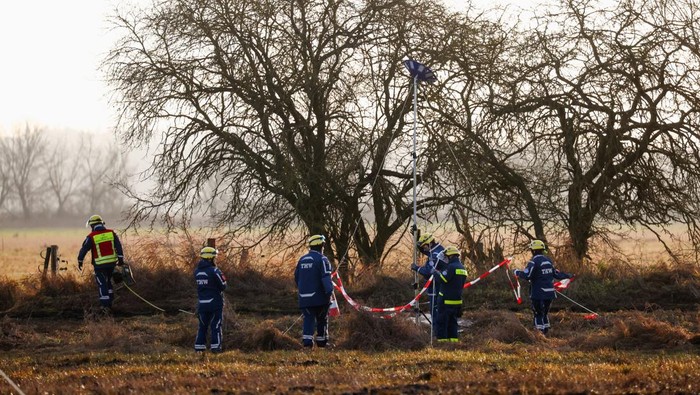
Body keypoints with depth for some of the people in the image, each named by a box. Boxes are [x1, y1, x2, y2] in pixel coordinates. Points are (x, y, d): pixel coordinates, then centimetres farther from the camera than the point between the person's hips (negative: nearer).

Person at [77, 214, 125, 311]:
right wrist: (121, 259, -2)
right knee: (108, 282, 22)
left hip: (100, 265, -4)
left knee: (102, 284, 4)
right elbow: (118, 246, -3)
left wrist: (80, 261, 7)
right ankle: (109, 302, 25)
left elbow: (84, 249, -5)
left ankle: (106, 305, 1)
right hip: (112, 263, 4)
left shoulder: (91, 237, -8)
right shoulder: (111, 233, 2)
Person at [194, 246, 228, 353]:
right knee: (216, 326, 3)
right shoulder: (214, 271, -16)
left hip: (202, 303, 5)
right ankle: (216, 347, 1)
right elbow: (223, 286, -10)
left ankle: (199, 346, 13)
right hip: (215, 303, -5)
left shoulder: (197, 271, 3)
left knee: (202, 326, 14)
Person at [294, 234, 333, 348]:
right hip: (319, 296, -4)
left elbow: (296, 277, 20)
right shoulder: (321, 259, -8)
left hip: (304, 297, 4)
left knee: (308, 319, 1)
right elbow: (326, 277, -18)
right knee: (322, 320, 11)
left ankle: (307, 341, -17)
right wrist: (329, 292, -21)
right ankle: (322, 342, 19)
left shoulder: (302, 260, 12)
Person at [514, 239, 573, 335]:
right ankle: (546, 330, 18)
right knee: (545, 313, 18)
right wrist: (567, 276, 33)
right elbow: (556, 274, 16)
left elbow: (526, 275, -24)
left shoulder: (533, 262, -13)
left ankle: (540, 330, -4)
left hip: (538, 293, -6)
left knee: (538, 313, 1)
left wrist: (517, 272, -6)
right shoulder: (548, 260, 8)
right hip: (549, 292, 6)